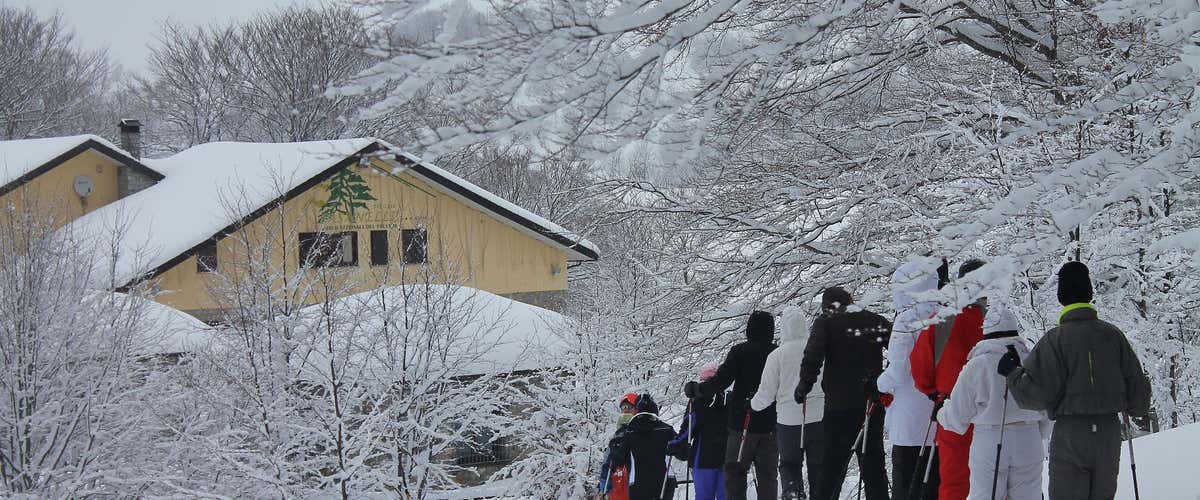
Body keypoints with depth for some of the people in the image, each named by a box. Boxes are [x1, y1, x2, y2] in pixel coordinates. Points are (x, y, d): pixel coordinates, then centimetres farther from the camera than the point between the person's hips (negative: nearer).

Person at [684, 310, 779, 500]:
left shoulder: (739, 352, -6)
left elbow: (721, 381, -11)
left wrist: (696, 389, 2)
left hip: (743, 422, -3)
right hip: (771, 425, 3)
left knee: (734, 471, 4)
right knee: (767, 474, 7)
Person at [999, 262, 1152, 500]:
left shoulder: (1056, 339, -9)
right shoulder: (1113, 335, 3)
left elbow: (1039, 393, -12)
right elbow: (1137, 385, 8)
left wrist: (1012, 373, 4)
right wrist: (1136, 407, 30)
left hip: (1070, 434, -4)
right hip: (1109, 433, 4)